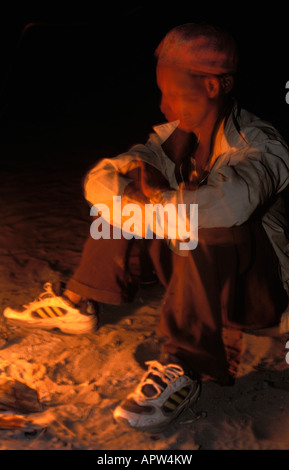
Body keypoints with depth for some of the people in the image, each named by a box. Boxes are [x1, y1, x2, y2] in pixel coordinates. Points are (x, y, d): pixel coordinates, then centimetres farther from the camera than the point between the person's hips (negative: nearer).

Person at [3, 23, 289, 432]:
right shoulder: (175, 137, -3)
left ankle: (184, 369, -36)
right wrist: (142, 197, -24)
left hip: (256, 291, -7)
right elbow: (97, 181, -3)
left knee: (212, 226, -37)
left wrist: (159, 197, -28)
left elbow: (228, 202, -47)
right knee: (120, 194, 4)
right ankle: (77, 305, 3)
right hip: (200, 279, 7)